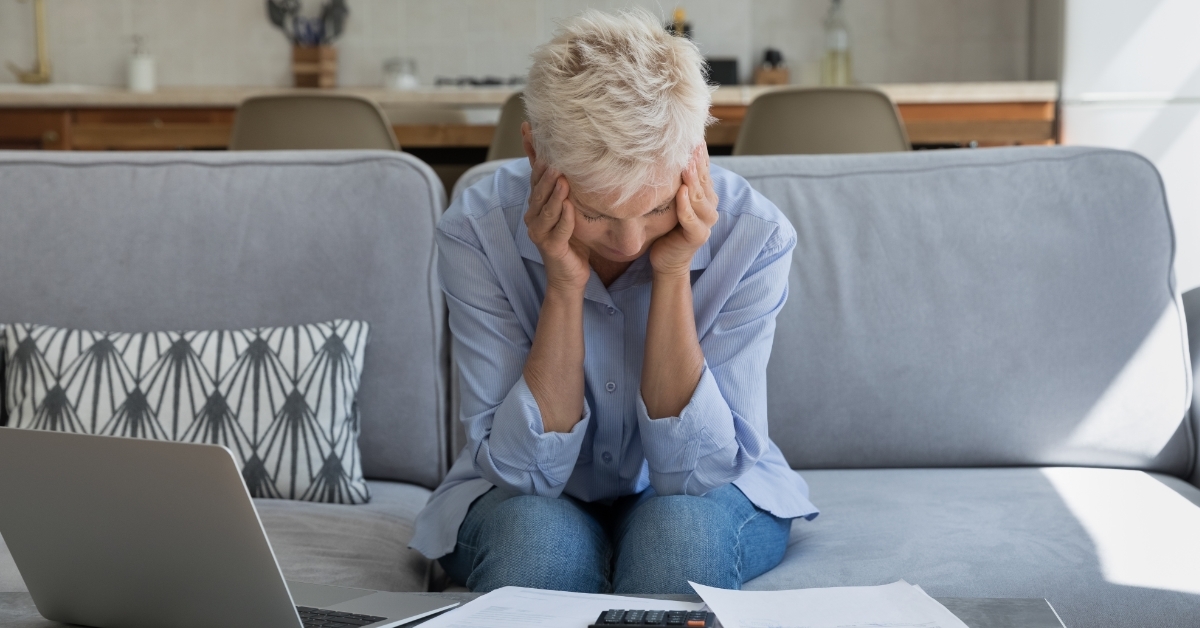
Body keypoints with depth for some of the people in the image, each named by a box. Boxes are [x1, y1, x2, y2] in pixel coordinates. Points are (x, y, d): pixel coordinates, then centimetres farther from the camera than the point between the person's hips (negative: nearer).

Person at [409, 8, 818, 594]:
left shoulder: (753, 236, -21)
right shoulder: (476, 231, -21)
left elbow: (692, 470, -21)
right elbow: (525, 470, -21)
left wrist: (673, 274, -30)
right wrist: (565, 286, -31)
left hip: (699, 502, 1)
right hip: (530, 503, 0)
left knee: (677, 526, -33)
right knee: (537, 535, -34)